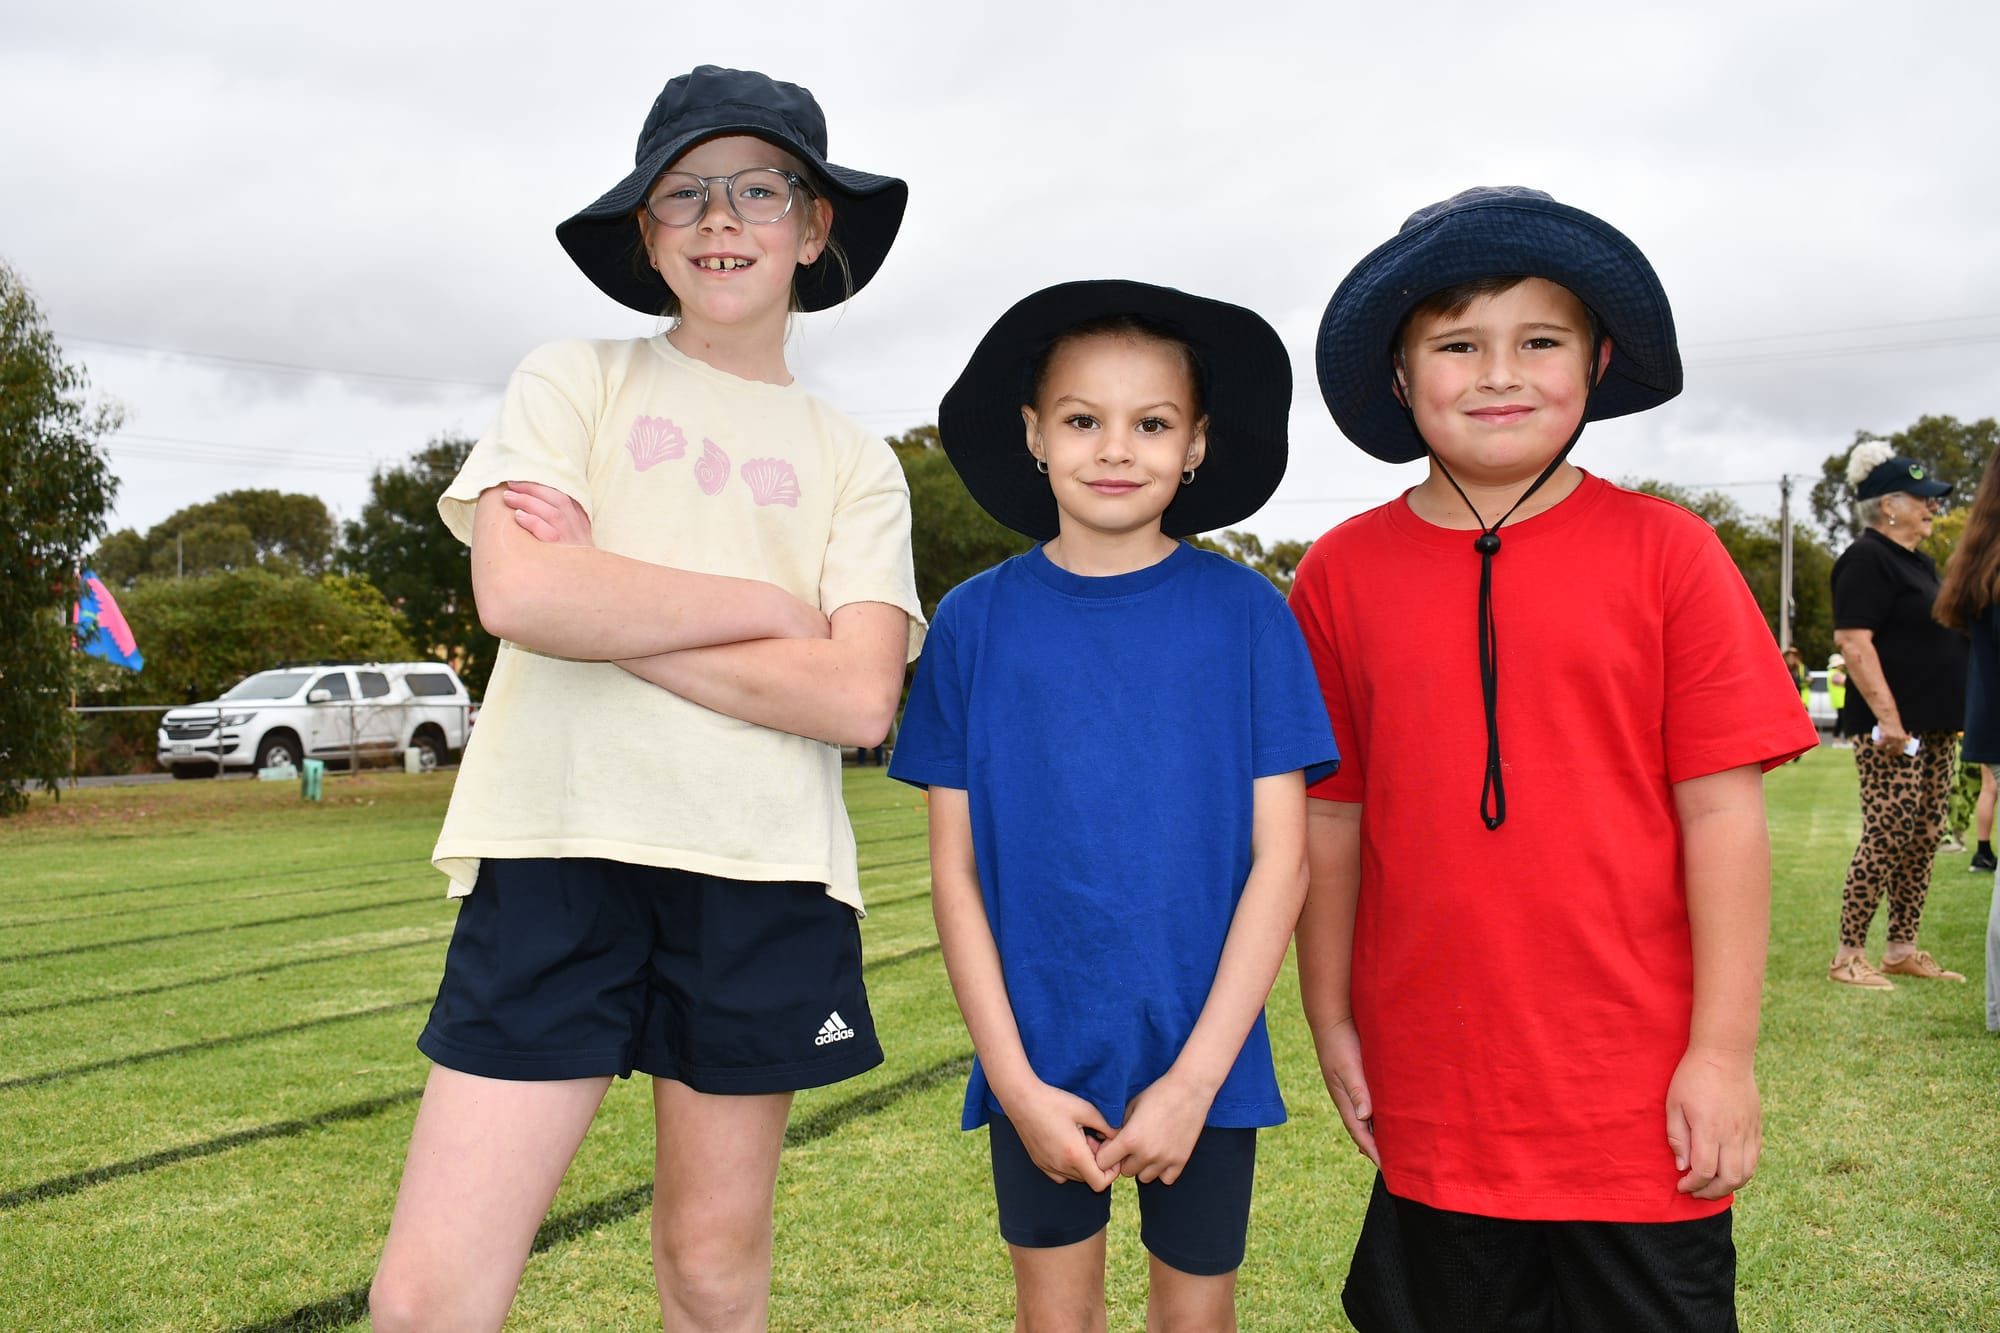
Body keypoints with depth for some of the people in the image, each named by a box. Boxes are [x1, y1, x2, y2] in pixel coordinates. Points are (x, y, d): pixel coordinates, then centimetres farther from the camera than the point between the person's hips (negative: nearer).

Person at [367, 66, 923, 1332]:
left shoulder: (855, 462, 11)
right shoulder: (576, 381, 7)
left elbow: (857, 699, -5)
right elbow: (520, 592, -12)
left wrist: (607, 613, -8)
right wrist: (773, 605, -5)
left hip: (766, 873, 2)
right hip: (559, 850, -1)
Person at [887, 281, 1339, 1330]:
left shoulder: (1247, 615, -5)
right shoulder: (976, 622, -3)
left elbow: (1279, 859, -6)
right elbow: (955, 869, -1)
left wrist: (1195, 1076, -12)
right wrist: (1015, 1079, -7)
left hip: (1203, 1052, 0)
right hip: (1039, 1054, 1)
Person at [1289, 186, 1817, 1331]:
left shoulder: (1666, 554, -4)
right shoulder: (1342, 575, 0)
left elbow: (1722, 814, -5)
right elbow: (1329, 817, 4)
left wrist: (1724, 1053, -6)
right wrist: (1331, 1024, 6)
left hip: (1641, 1103, -1)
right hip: (1433, 1098, 1)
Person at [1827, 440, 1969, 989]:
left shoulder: (1919, 563, 19)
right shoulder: (1866, 559, -10)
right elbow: (1853, 640, -20)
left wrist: (1955, 716, 21)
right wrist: (1887, 715, -25)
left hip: (1936, 727, 10)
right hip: (1893, 727, -10)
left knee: (1923, 840, 10)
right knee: (1886, 836, -10)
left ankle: (1902, 950, 17)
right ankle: (1848, 956, -5)